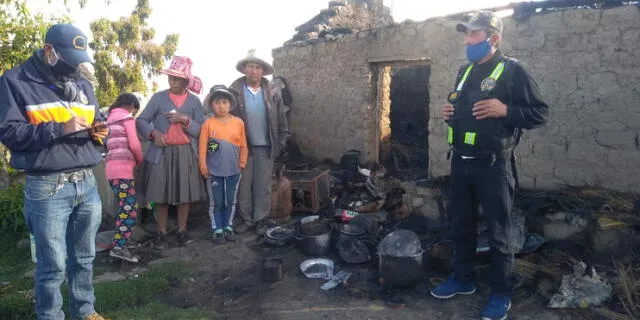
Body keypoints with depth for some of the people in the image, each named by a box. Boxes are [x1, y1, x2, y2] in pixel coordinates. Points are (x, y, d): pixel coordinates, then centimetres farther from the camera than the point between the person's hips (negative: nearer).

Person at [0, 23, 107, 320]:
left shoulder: (83, 84, 15)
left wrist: (97, 131, -1)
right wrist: (60, 128, -20)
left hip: (87, 183, 5)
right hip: (47, 188, -5)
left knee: (84, 257, 16)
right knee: (53, 265, 4)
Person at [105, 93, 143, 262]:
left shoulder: (111, 118, 24)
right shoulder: (127, 117, 0)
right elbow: (134, 145, -10)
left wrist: (134, 160, 15)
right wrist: (140, 161, 7)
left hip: (112, 168, 9)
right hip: (122, 168, -9)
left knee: (124, 208, 11)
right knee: (130, 209, -11)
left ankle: (119, 243, 10)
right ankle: (118, 246, -17)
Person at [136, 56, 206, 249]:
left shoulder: (194, 101, 5)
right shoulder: (158, 98, 3)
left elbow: (202, 130, 0)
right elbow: (141, 121, 3)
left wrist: (185, 119, -15)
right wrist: (154, 133, -15)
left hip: (186, 153, 1)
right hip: (162, 153, 0)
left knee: (186, 193, 4)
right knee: (161, 194, 3)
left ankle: (182, 231, 18)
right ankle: (161, 233, 16)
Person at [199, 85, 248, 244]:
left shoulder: (239, 122, -2)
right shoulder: (208, 124, -7)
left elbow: (243, 145, 3)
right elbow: (202, 147, -6)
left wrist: (242, 162, 0)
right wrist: (203, 167, -8)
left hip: (233, 170, 2)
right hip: (214, 170, -2)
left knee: (231, 201, 14)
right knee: (217, 202, 8)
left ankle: (228, 228, 28)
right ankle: (217, 230, 20)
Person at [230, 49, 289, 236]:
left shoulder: (273, 92, 1)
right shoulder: (234, 91, -5)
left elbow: (281, 120, 5)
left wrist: (281, 143, 1)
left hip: (266, 147, 1)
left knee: (263, 185, 7)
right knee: (244, 184, 7)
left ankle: (260, 219, 19)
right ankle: (246, 219, 21)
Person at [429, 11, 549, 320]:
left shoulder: (512, 70, -7)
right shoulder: (464, 71, 14)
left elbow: (540, 112, -9)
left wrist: (505, 110, -23)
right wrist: (450, 112, 4)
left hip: (493, 165, -7)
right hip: (461, 162, 7)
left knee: (499, 231, 5)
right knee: (461, 225, 15)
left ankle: (501, 293, 20)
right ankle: (462, 279, 32)